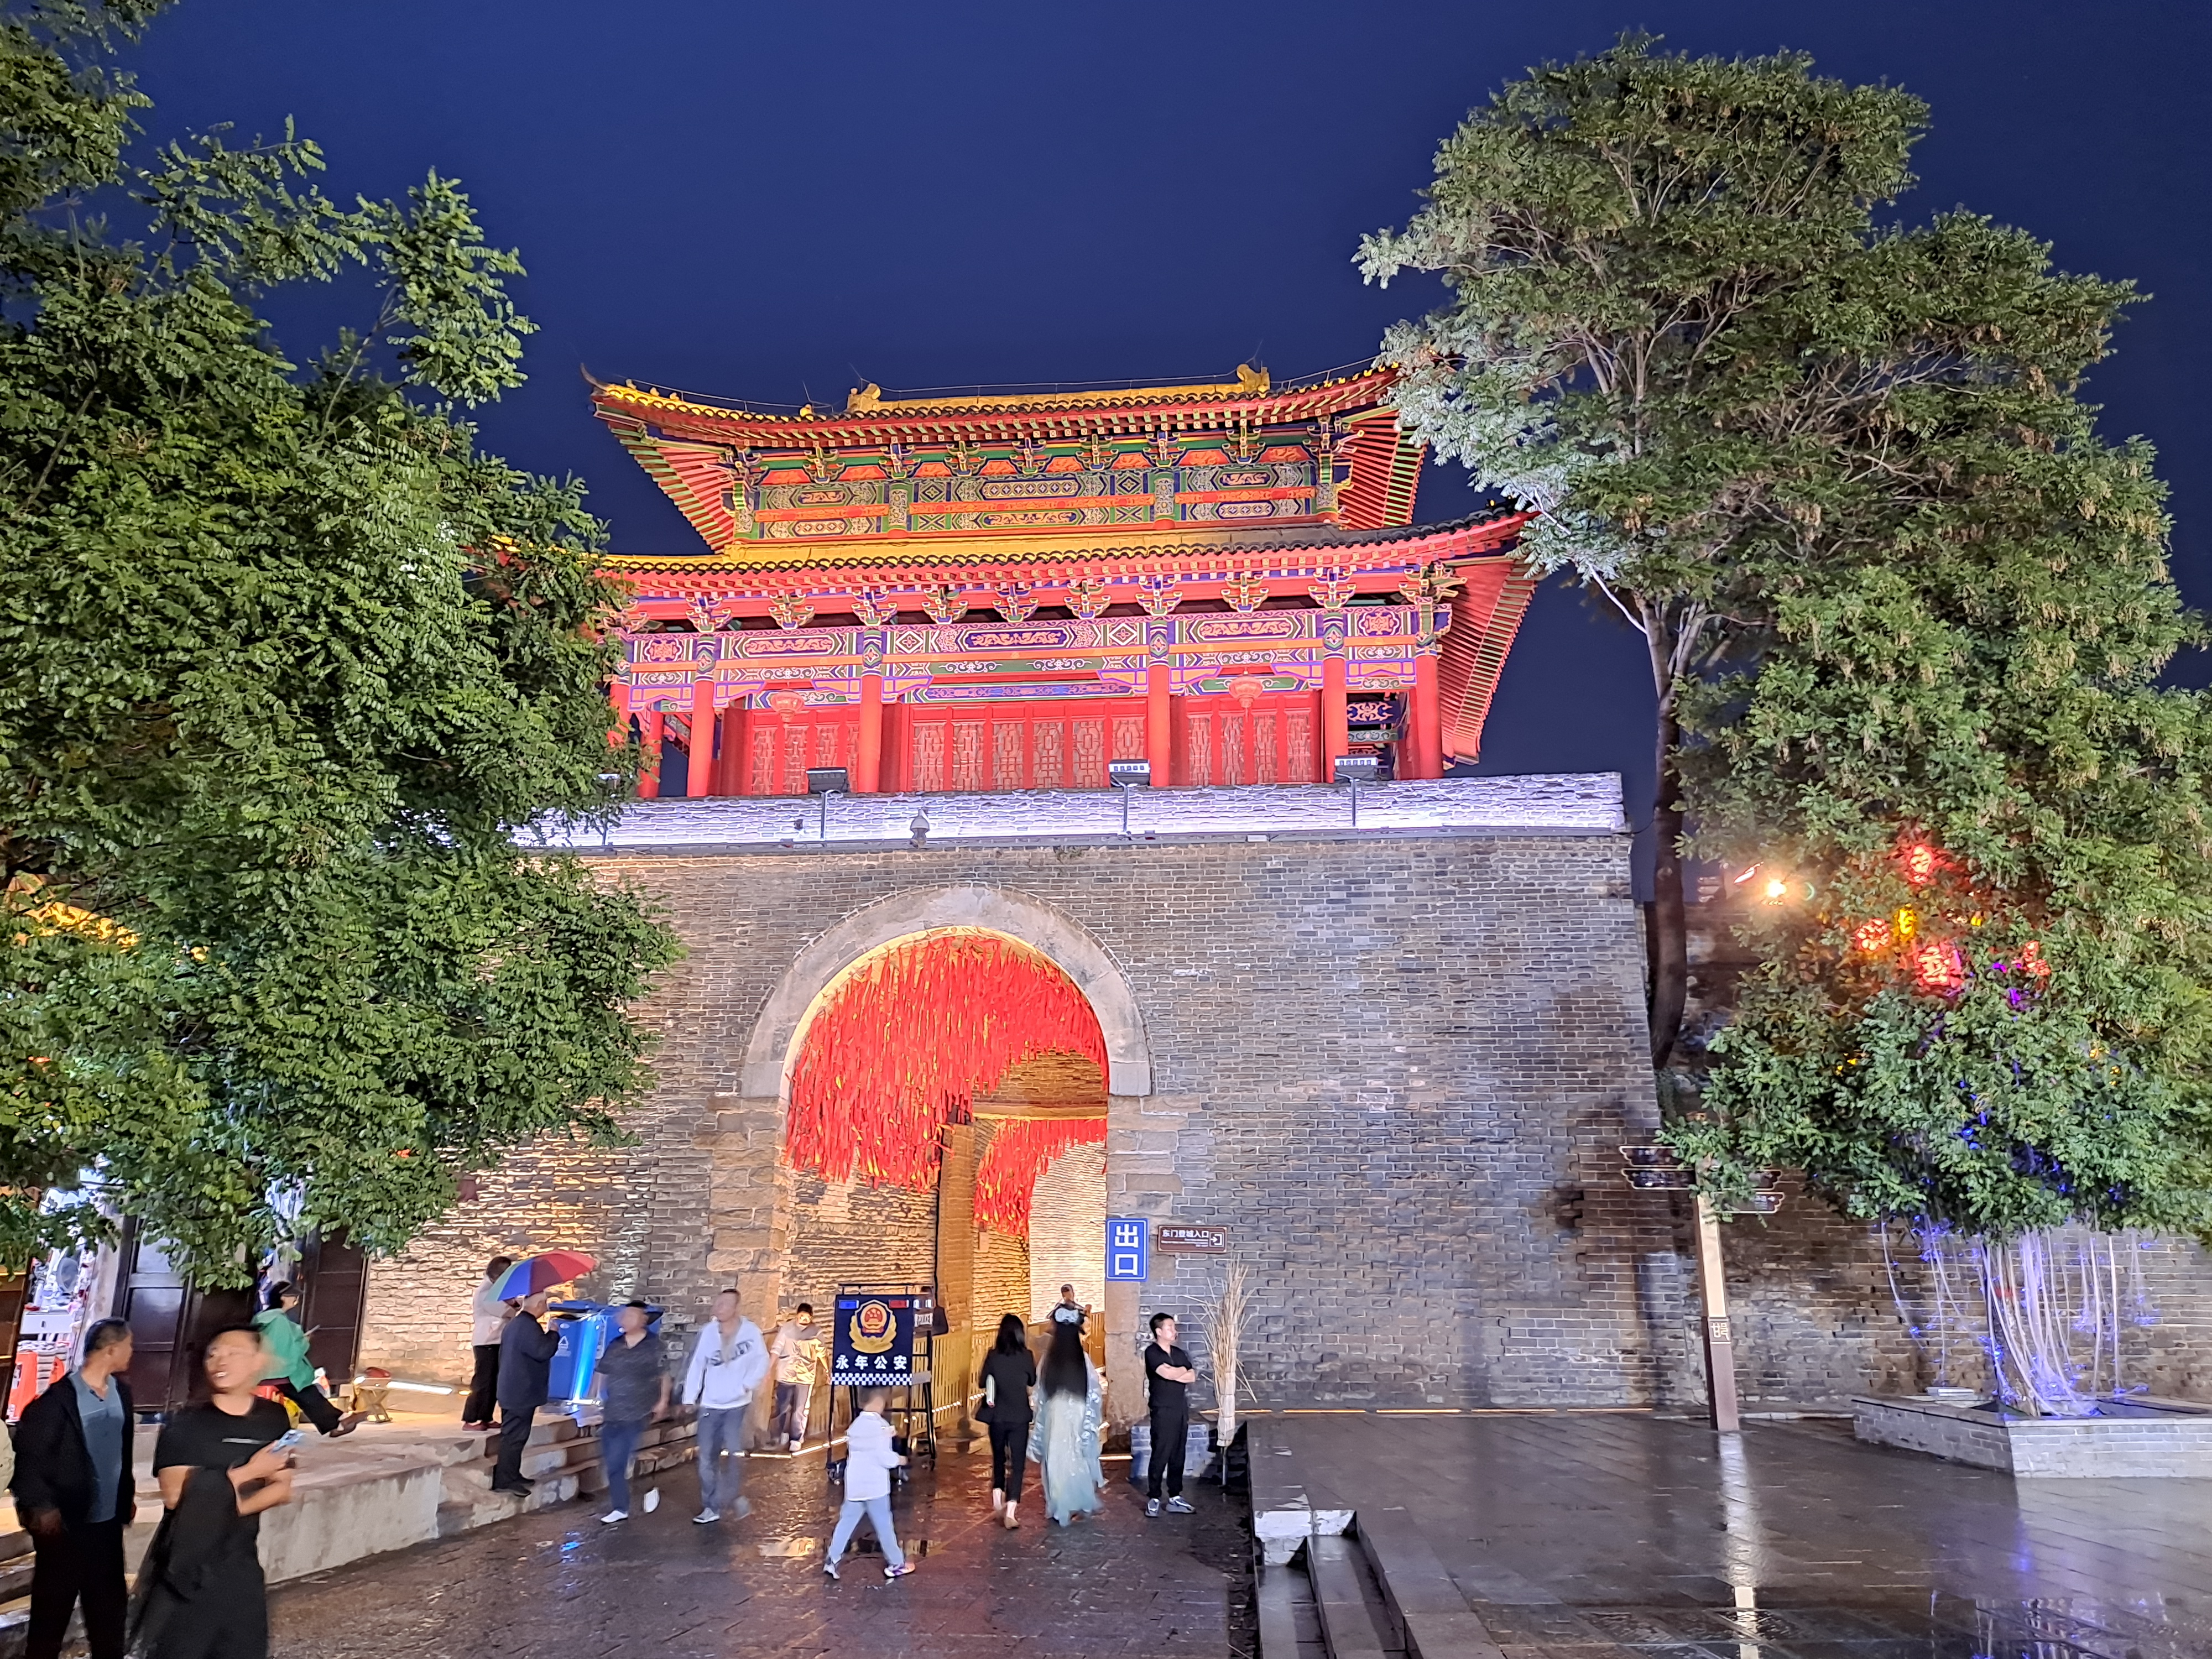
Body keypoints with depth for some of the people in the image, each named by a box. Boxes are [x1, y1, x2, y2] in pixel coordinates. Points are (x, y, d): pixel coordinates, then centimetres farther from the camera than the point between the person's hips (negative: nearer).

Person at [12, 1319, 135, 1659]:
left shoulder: (122, 1391, 4)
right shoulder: (58, 1398, -17)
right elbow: (27, 1455, -14)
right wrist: (40, 1506, -14)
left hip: (109, 1521, 6)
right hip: (65, 1525, -6)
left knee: (110, 1605, 15)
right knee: (52, 1609, 10)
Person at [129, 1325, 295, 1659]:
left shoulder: (274, 1419, 3)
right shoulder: (184, 1424, -8)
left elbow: (282, 1490, 2)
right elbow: (175, 1495, -17)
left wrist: (230, 1507, -14)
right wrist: (248, 1472, -17)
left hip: (241, 1567, 3)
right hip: (186, 1568, -3)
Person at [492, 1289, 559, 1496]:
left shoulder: (515, 1323, 14)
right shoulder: (528, 1326, -20)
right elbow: (543, 1351, -26)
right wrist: (554, 1334, -11)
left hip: (513, 1390, 11)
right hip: (522, 1392, -11)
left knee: (513, 1434, 16)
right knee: (515, 1436, -7)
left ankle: (511, 1475, 22)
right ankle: (505, 1480, -5)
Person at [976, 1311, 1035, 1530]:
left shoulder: (993, 1356, -9)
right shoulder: (1026, 1356, -10)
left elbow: (982, 1382, 2)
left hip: (997, 1416, 1)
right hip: (1019, 1418, -1)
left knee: (998, 1459, 23)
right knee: (1017, 1463, 4)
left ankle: (998, 1499, 20)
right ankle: (1011, 1510, -6)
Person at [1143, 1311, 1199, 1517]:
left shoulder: (1179, 1353, 13)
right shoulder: (1152, 1353, -8)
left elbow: (1192, 1377, 4)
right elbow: (1168, 1373, -21)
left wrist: (1174, 1374, -10)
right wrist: (1184, 1371, -3)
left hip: (1181, 1410, 7)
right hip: (1163, 1411, -7)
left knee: (1178, 1456, 9)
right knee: (1160, 1456, -5)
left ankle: (1175, 1497, 17)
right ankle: (1153, 1498, 3)